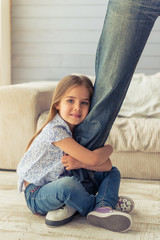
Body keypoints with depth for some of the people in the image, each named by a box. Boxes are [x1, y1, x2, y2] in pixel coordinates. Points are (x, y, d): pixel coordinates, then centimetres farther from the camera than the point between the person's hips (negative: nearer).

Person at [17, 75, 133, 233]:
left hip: (62, 189, 7)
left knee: (113, 172, 3)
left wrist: (81, 163, -28)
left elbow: (107, 165, -10)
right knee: (67, 184, -40)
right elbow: (93, 159, -30)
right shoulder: (55, 130, -25)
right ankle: (94, 206, -11)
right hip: (37, 195, -7)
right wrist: (109, 148, -9)